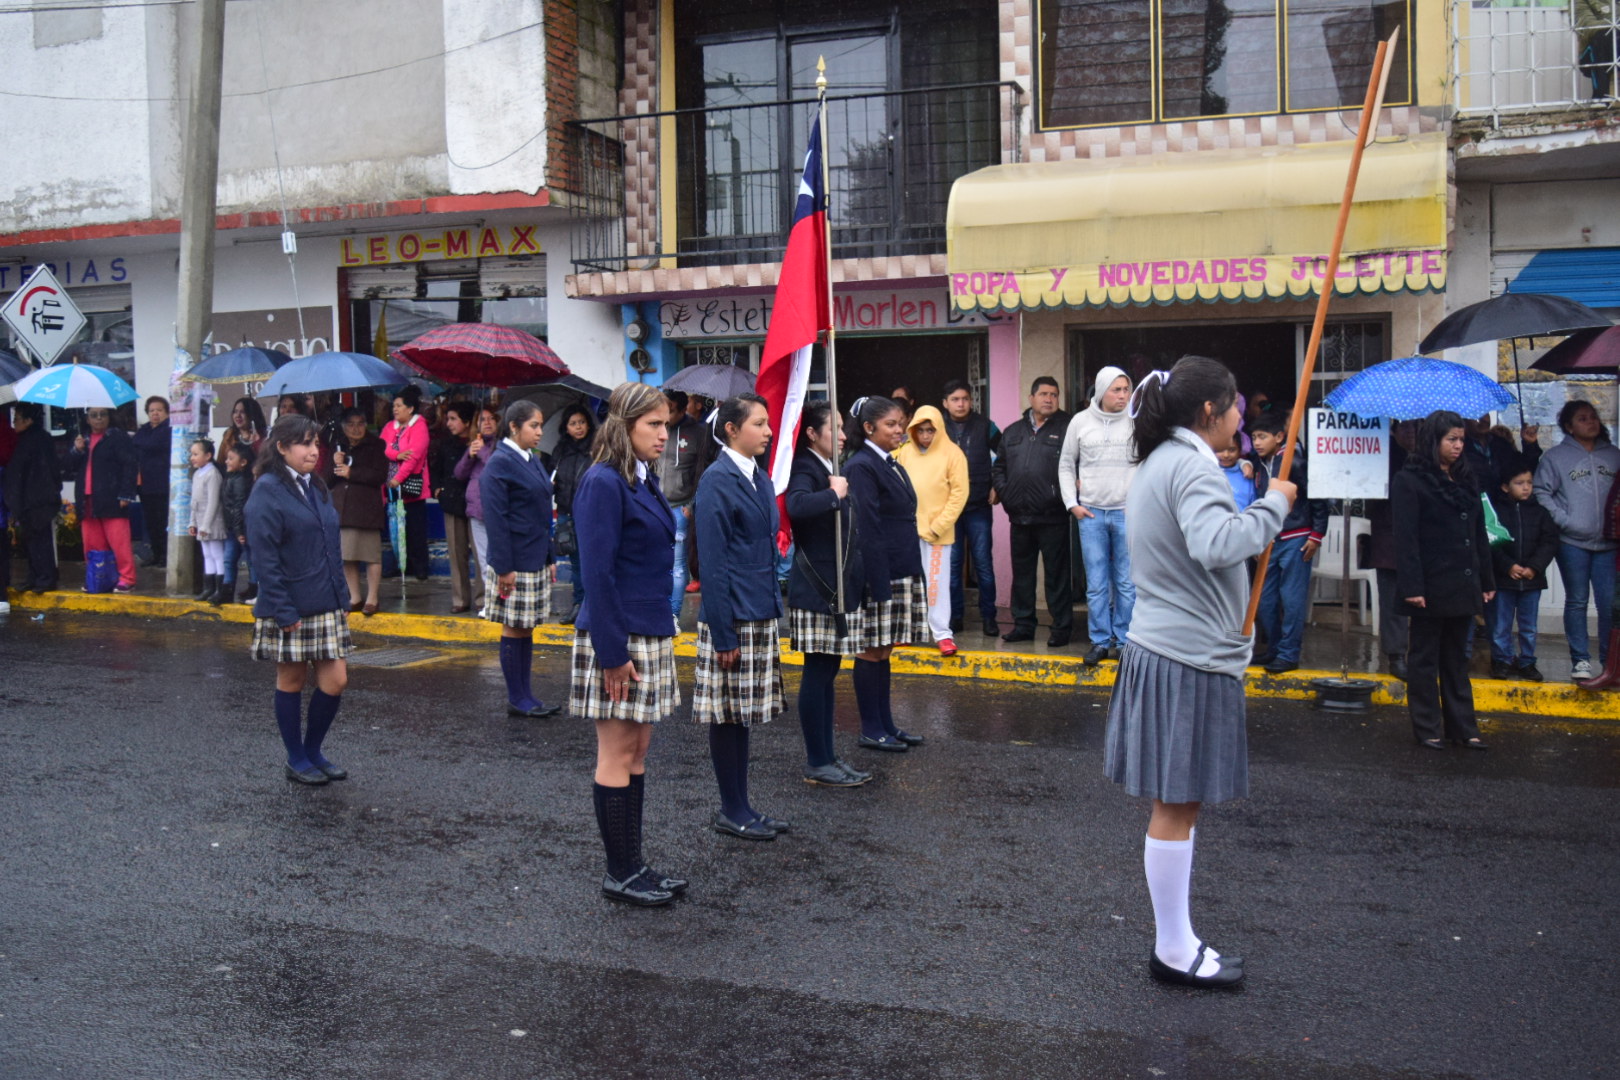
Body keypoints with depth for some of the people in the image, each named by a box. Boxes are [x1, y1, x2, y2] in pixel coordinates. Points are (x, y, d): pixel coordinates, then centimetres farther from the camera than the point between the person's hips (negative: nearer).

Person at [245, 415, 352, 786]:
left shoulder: (317, 488, 12)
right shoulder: (267, 491, -11)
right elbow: (264, 557, -15)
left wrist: (342, 596, 11)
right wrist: (284, 612, -18)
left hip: (327, 605, 7)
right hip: (289, 607, -6)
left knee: (335, 681, 3)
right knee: (291, 680, 7)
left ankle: (313, 752, 21)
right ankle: (296, 760, 20)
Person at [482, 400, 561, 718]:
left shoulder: (533, 460, 13)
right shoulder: (500, 462, -13)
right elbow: (496, 519, -16)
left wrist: (548, 558, 15)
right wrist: (503, 569, -19)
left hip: (536, 562, 8)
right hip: (514, 565, -8)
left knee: (526, 629, 12)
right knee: (513, 629, 1)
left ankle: (526, 696, 19)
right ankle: (516, 700, 9)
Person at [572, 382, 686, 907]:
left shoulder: (645, 479, 12)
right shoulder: (603, 482, -15)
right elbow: (598, 573, -19)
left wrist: (658, 635, 15)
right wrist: (612, 653, -20)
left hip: (650, 634, 9)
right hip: (617, 635, -9)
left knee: (637, 750, 13)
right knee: (618, 754, 0)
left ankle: (633, 864, 23)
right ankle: (620, 873, 11)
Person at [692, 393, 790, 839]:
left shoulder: (759, 478, 12)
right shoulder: (717, 480, -13)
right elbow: (713, 562, -16)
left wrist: (773, 609, 14)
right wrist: (723, 634, -18)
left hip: (761, 615, 8)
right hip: (732, 617, -8)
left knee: (744, 714, 14)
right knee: (727, 715, 2)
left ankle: (739, 807, 22)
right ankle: (731, 811, 13)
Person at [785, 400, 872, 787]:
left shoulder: (830, 471, 16)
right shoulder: (805, 469, -13)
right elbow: (796, 505, -37)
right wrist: (833, 494, -28)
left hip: (839, 587, 9)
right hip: (815, 588, -9)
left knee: (827, 672, 13)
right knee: (817, 673, -4)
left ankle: (827, 756, 20)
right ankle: (817, 764, 3)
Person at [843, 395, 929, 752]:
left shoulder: (891, 465, 15)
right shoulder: (861, 467, -13)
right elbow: (867, 531, -18)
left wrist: (913, 574, 15)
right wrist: (880, 585, -21)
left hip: (901, 572, 9)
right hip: (878, 573, -9)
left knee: (883, 649, 14)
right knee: (871, 650, 0)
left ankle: (885, 725, 21)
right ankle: (871, 731, 8)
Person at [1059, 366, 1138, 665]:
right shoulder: (1080, 421, 3)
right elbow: (1066, 465, 12)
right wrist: (1072, 503, 4)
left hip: (1128, 513, -1)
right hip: (1090, 513, 1)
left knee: (1127, 583, 3)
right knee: (1096, 584, 5)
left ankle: (1124, 641, 13)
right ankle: (1100, 641, 13)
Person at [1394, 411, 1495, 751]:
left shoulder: (1465, 480, 13)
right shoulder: (1409, 481, -8)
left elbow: (1479, 535, 16)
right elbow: (1405, 539, -14)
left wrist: (1487, 580, 12)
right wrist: (1412, 587, -20)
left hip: (1462, 586, 7)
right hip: (1431, 588, -7)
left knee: (1457, 658, 13)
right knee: (1425, 659, 4)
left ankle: (1462, 726, 20)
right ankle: (1428, 728, 11)